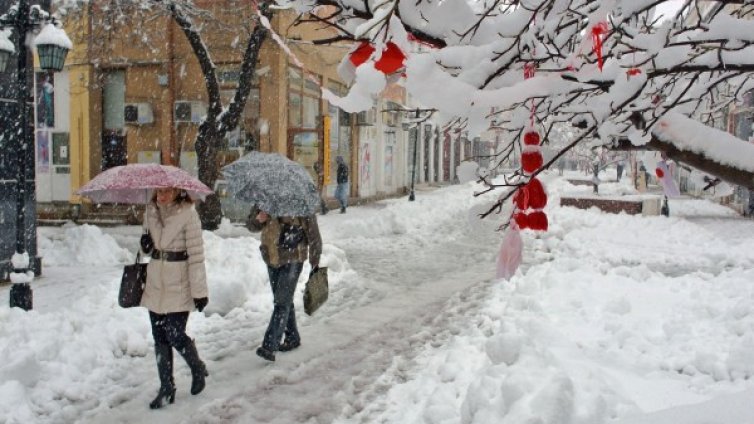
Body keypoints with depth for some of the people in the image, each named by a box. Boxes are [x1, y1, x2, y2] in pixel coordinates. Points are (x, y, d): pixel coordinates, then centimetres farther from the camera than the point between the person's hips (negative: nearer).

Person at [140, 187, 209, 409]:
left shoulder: (188, 213, -14)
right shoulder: (151, 212, 6)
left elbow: (196, 253, -15)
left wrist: (199, 290, -16)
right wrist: (146, 244, -4)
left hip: (178, 286, -6)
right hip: (156, 283, 6)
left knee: (175, 336, -5)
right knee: (160, 339, 9)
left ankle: (198, 369, 24)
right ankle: (166, 389, 21)